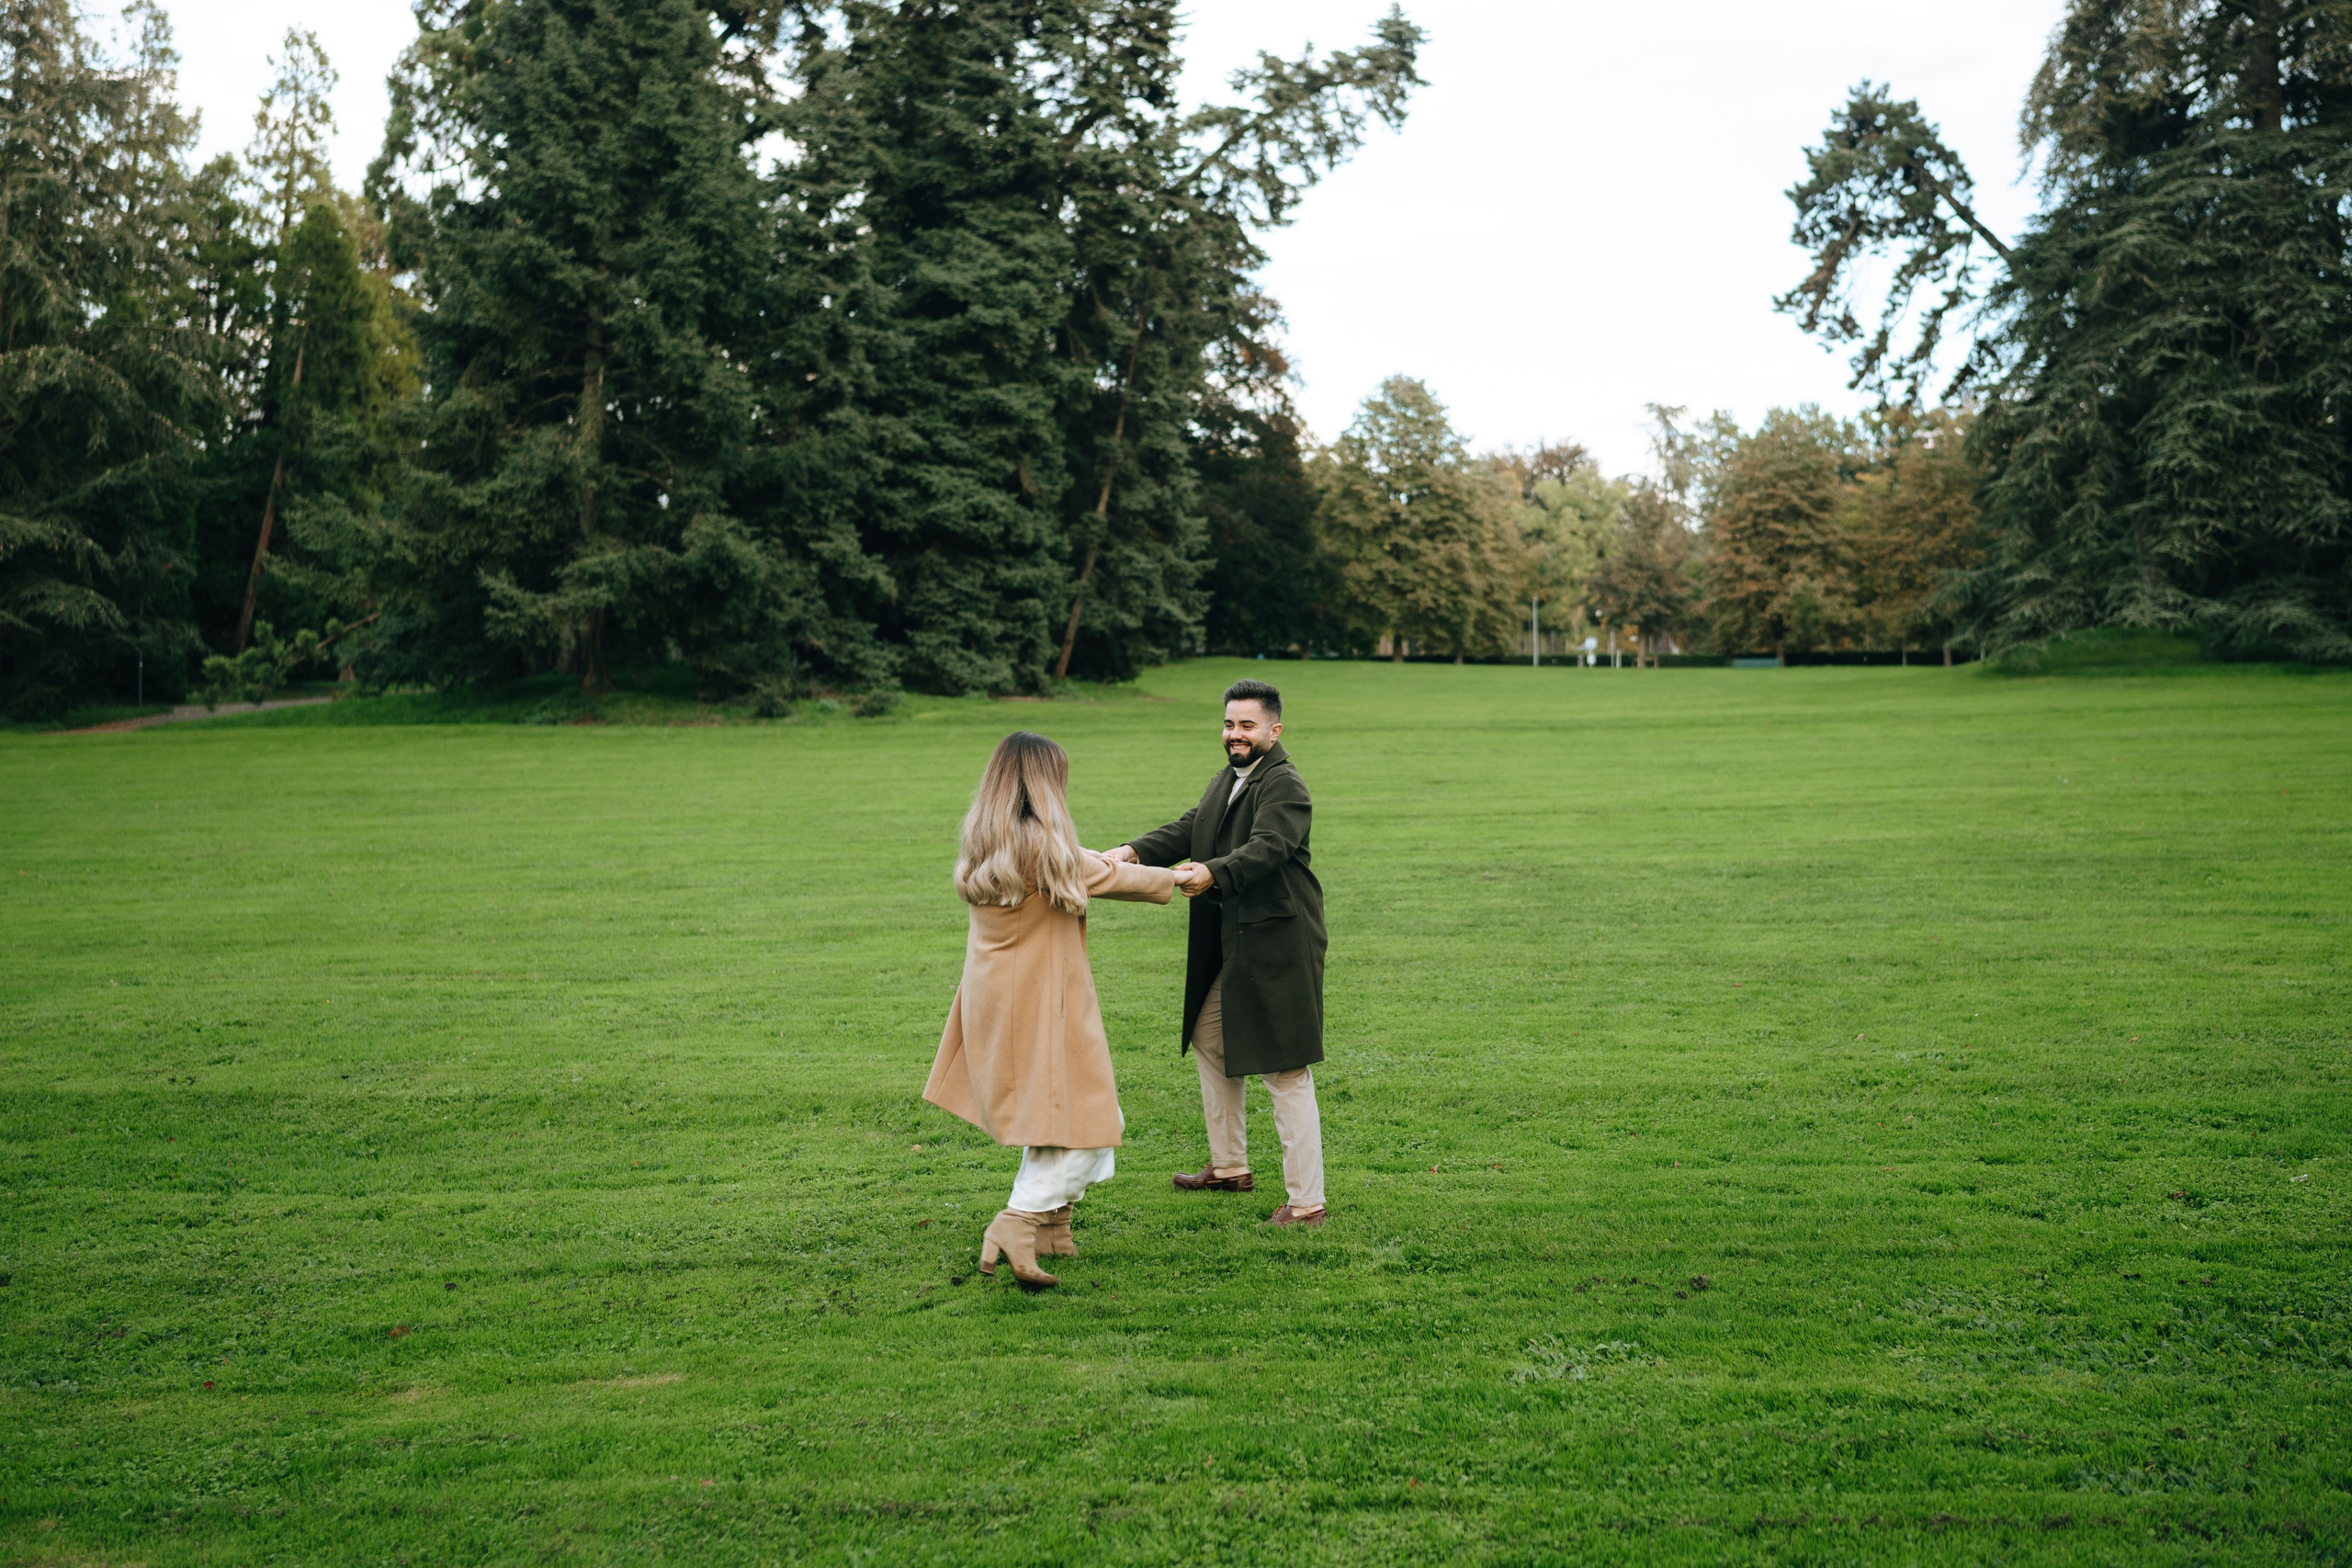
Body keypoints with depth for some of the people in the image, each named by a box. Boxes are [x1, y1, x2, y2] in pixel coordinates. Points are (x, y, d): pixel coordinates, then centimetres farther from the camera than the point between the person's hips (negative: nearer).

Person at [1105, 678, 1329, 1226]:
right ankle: (1229, 1166, 37)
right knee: (1209, 1042, 21)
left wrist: (1213, 874, -46)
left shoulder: (1285, 787, -14)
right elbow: (1188, 829, 6)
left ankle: (1306, 1202, 1)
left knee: (1286, 1072, -6)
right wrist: (1134, 851, -11)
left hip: (1278, 945, -10)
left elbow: (1267, 848, -29)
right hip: (1228, 945, 10)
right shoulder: (1227, 779, 15)